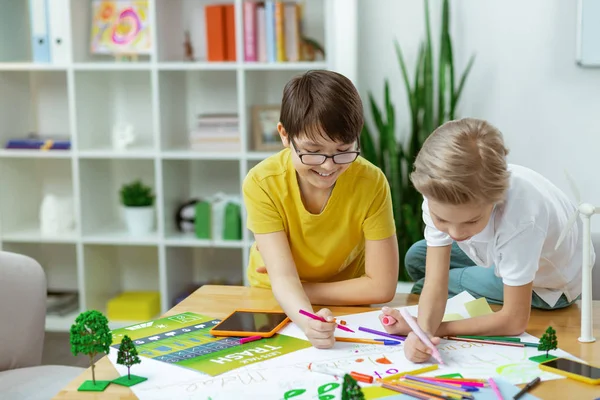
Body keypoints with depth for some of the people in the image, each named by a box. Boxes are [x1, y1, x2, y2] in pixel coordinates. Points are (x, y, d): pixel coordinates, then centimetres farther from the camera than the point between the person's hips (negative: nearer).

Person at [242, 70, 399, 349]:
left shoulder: (371, 183, -21)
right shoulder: (261, 184, -21)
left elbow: (381, 287, -19)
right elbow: (283, 279, -25)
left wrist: (301, 288, -18)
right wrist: (307, 320, -46)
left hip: (346, 308, 0)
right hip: (278, 304, 0)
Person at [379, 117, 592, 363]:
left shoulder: (519, 216, -48)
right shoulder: (440, 196, -33)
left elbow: (514, 321, -37)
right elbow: (434, 285, -30)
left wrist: (436, 328, -35)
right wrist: (423, 331, -51)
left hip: (549, 281, -5)